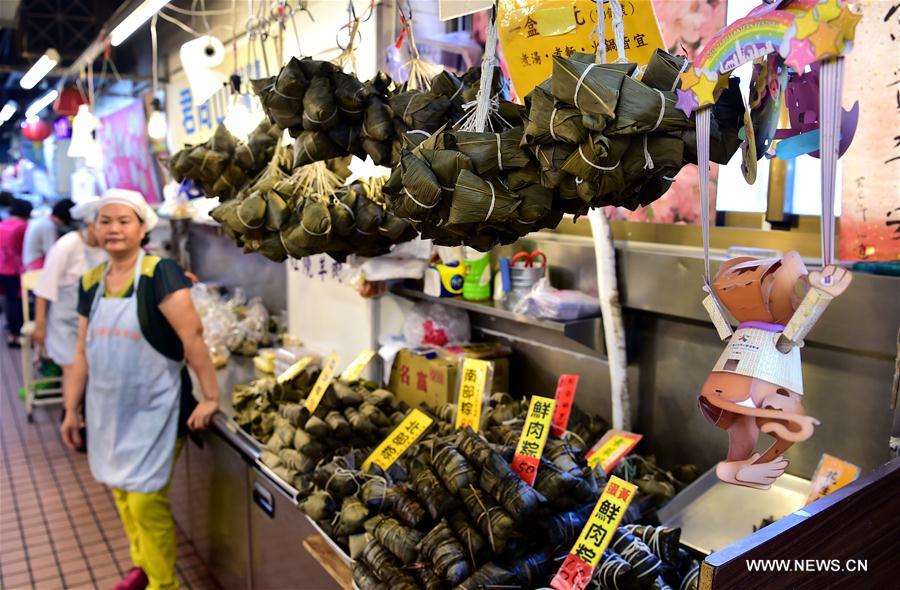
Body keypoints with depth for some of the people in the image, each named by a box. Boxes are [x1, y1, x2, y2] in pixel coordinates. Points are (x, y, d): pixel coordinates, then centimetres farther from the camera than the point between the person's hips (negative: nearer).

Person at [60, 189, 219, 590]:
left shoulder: (159, 273, -16)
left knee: (147, 500, -1)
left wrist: (210, 397, -22)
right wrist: (71, 410, 12)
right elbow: (83, 352, 10)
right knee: (121, 491, 18)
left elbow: (192, 336, -20)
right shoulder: (91, 282, 4)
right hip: (107, 407, 6)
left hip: (152, 408, -6)